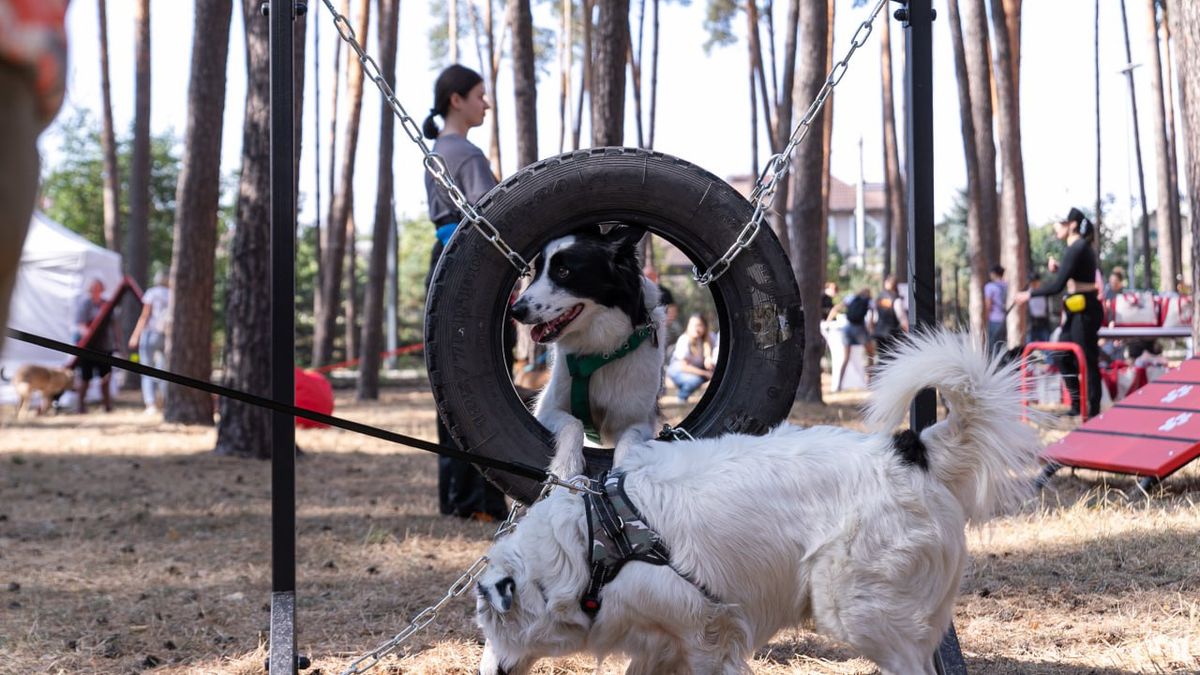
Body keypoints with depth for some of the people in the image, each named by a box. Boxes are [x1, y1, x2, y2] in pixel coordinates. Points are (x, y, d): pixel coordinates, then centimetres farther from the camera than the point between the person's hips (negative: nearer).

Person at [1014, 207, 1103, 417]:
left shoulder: (1076, 249, -16)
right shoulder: (1082, 247, 14)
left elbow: (1057, 286, -20)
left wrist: (1029, 294, -12)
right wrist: (1058, 268, 18)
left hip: (1084, 311, -10)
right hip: (1079, 310, 10)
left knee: (1088, 361, -6)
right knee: (1064, 357, 14)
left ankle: (1093, 410, -2)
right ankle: (1077, 406, 20)